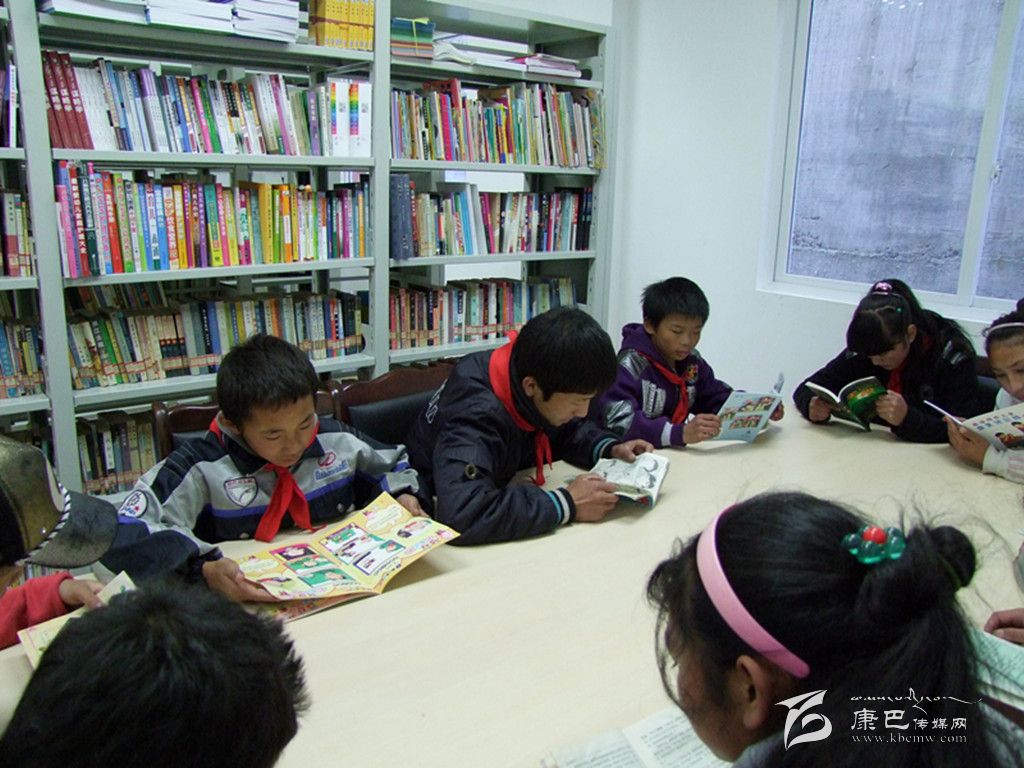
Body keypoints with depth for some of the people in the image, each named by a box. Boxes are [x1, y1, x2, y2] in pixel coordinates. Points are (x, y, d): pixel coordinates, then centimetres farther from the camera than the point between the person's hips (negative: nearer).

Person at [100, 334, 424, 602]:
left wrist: (402, 496, 1)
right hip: (249, 610, -3)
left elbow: (389, 464, 21)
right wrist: (203, 568, -33)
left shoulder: (335, 441, 3)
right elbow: (123, 536, -20)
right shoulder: (201, 469, -11)